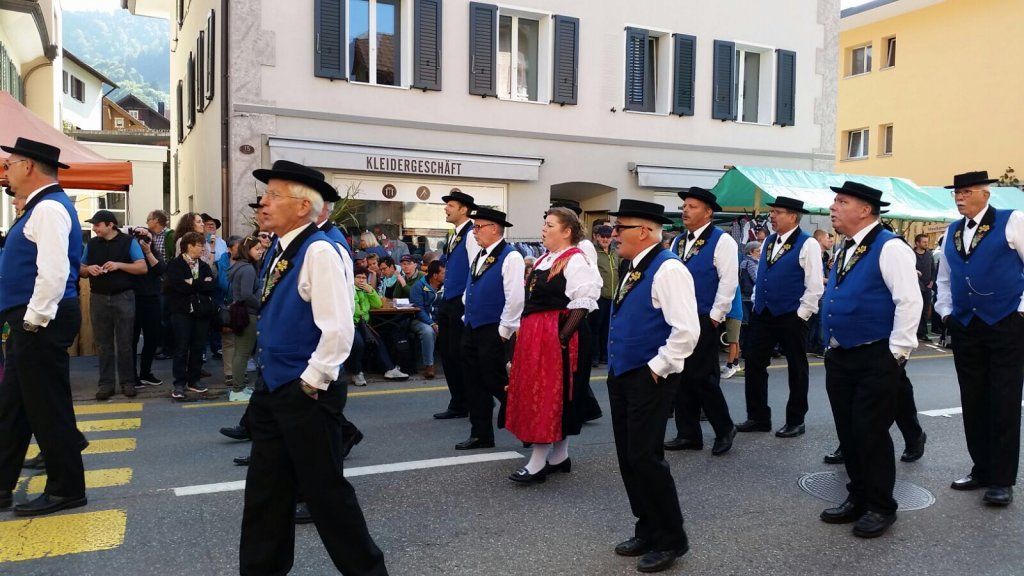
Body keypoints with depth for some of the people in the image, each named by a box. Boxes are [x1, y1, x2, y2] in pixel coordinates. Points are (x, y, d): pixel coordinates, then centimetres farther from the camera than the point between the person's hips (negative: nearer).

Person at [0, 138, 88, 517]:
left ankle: (66, 489, 12)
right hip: (31, 322, 10)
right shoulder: (42, 207, 17)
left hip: (41, 324, -10)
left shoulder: (49, 208, -16)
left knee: (47, 408, 0)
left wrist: (34, 321, -20)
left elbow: (53, 272, -26)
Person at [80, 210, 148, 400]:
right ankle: (106, 382, 11)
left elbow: (143, 268, -6)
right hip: (98, 298, 3)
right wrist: (89, 269, -7)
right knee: (103, 343, 5)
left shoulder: (128, 242, 0)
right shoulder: (92, 244, 11)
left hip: (123, 297, -3)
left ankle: (127, 381, 8)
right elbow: (80, 270, 16)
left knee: (125, 343, 0)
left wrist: (119, 265, -17)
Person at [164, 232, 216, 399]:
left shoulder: (204, 266, 15)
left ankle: (194, 380, 16)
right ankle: (179, 384, 2)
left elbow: (213, 286, 0)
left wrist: (193, 283, -9)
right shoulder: (174, 265, 0)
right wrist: (202, 284, -9)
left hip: (202, 311, 5)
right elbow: (179, 286, -17)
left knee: (198, 348, 7)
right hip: (183, 311, -5)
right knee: (182, 348, -3)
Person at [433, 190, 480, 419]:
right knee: (447, 353, 11)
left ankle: (462, 405, 10)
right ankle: (458, 404, 20)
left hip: (462, 303, -9)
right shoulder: (454, 236, 16)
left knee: (459, 354, -3)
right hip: (448, 302, 9)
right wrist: (444, 301, 16)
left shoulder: (471, 234, -12)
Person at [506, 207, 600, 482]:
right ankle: (559, 457, 24)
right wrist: (529, 332, 14)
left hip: (558, 334, -10)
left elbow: (582, 305, -19)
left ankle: (538, 463, 2)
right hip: (536, 333, 10)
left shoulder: (575, 261, -13)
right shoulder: (547, 258, 15)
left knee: (550, 393, -4)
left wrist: (562, 336, -23)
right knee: (537, 392, 13)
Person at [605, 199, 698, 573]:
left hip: (650, 379, -9)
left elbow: (686, 331, -24)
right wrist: (618, 367, 17)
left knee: (644, 458, -4)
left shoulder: (667, 269, -17)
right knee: (628, 459, 14)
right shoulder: (631, 268, 11)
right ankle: (647, 531, 30)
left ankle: (670, 541, 15)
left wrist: (656, 367, -17)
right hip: (621, 376, 9)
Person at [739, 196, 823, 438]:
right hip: (762, 315, 7)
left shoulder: (807, 244, -10)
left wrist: (801, 314, -13)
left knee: (797, 370, 8)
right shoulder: (768, 241, 12)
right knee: (753, 364, 7)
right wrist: (757, 303, 14)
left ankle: (795, 421, 20)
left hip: (791, 317, -7)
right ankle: (758, 418, 20)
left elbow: (815, 286, -12)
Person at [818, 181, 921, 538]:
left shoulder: (889, 247, -12)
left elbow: (909, 301, -17)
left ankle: (881, 507, 17)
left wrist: (897, 352, -17)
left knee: (871, 433, -1)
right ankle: (857, 498, 28)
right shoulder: (844, 251, 13)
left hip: (876, 360, -8)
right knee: (847, 432, 14)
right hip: (840, 358, 8)